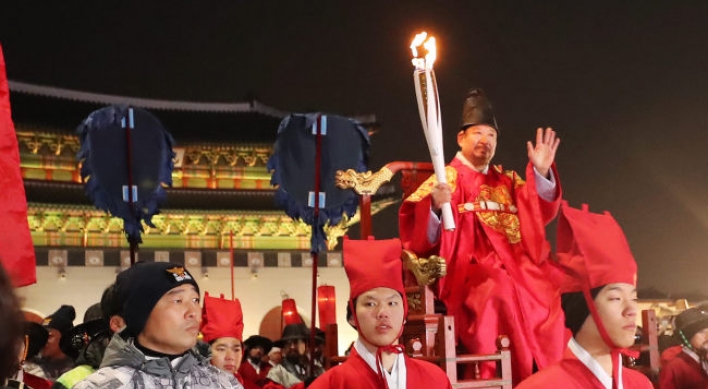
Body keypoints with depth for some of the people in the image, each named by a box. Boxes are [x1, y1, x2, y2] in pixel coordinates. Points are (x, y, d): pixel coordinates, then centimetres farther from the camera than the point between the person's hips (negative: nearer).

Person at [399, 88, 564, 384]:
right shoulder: (445, 180, 8)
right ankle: (510, 379, -27)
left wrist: (541, 172, -3)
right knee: (500, 290, -34)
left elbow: (539, 215, 11)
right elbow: (419, 236, -2)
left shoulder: (508, 181, 23)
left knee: (551, 299, -23)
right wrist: (436, 207, -22)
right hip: (470, 269, -4)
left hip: (517, 267, 4)